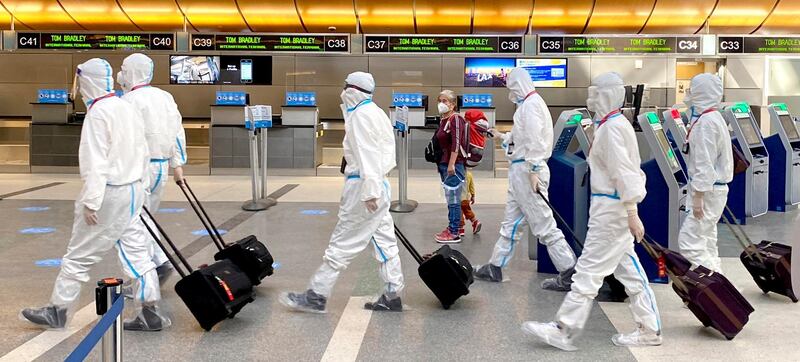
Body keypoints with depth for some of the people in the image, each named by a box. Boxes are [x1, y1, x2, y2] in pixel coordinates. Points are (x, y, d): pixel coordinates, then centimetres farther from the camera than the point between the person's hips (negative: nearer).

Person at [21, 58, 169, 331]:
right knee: (136, 252, 9)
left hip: (108, 193, -8)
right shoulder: (128, 108, 10)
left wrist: (90, 203, -17)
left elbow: (96, 162, -19)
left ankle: (58, 310, 17)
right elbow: (142, 152, 13)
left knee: (79, 255, 5)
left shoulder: (98, 113, -15)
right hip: (133, 190, 8)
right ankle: (149, 313, 10)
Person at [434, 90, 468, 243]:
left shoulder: (455, 119, -12)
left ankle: (454, 233, -2)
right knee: (450, 199, 14)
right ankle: (452, 227, 22)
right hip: (444, 164, 9)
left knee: (453, 199, -6)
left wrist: (451, 165, -24)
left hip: (454, 165, -9)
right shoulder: (443, 120, 16)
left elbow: (456, 143, -20)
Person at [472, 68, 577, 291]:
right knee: (511, 222, 16)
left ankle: (569, 274, -4)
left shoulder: (531, 105, -14)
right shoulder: (528, 104, 17)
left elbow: (534, 140, -21)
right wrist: (502, 137, 32)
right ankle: (495, 268, 26)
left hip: (526, 171, -11)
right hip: (520, 171, 11)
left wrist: (533, 170, -24)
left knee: (543, 224, -8)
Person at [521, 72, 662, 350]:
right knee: (628, 270, 14)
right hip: (610, 206, 10)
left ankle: (563, 331, 0)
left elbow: (624, 173, -20)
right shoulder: (614, 124, 14)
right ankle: (649, 330, 20)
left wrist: (632, 215, -21)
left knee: (588, 271, -6)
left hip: (611, 208, -10)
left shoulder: (611, 127, -16)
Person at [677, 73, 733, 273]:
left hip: (708, 190, -10)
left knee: (689, 241, -9)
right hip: (713, 188, 10)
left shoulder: (706, 122, -19)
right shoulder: (713, 118, 13)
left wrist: (698, 196, -22)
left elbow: (705, 163, -23)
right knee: (706, 241, 15)